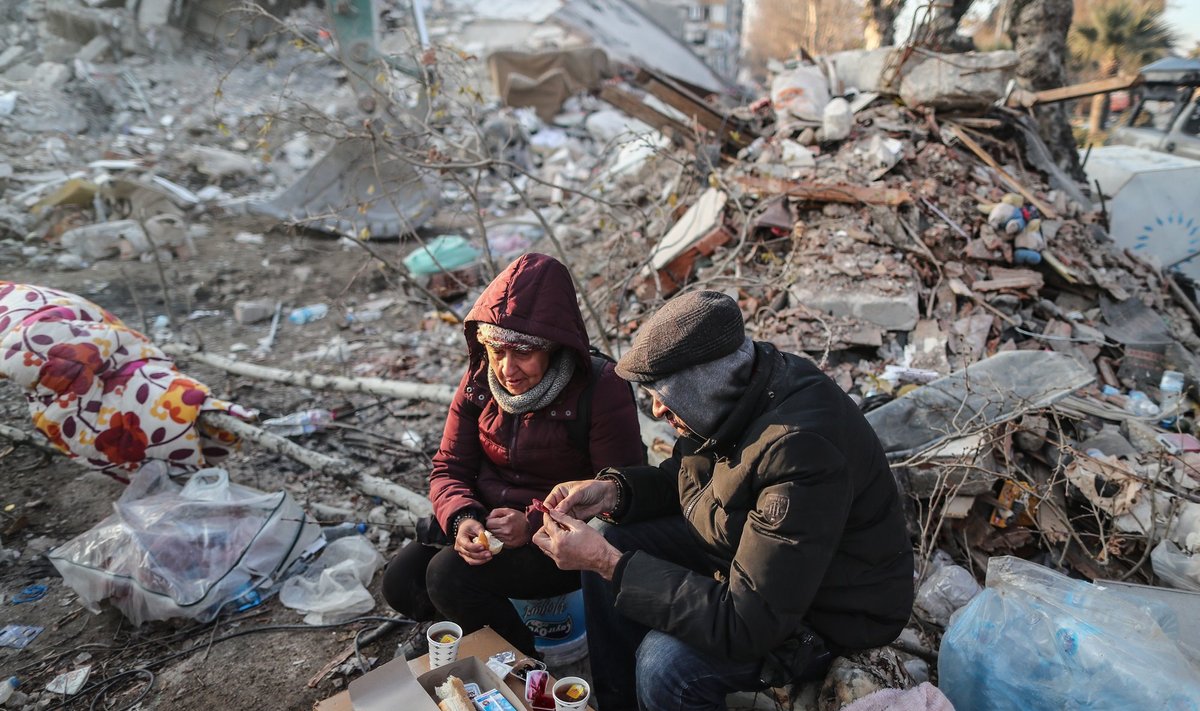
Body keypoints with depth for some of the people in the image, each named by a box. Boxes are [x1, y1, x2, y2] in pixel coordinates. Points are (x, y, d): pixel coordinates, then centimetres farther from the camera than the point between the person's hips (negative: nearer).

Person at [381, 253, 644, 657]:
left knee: (450, 576, -24)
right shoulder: (480, 382, -2)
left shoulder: (601, 390, -19)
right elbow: (449, 468, 2)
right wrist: (462, 519, -20)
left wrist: (533, 526, -28)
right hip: (484, 524, 6)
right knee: (401, 581, -13)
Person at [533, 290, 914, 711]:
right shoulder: (736, 380, -11)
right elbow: (682, 477, 8)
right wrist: (614, 490, -12)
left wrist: (608, 563, -32)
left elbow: (746, 626, -34)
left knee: (665, 661, -28)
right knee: (613, 546, -1)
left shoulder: (801, 450, -37)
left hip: (834, 615, -8)